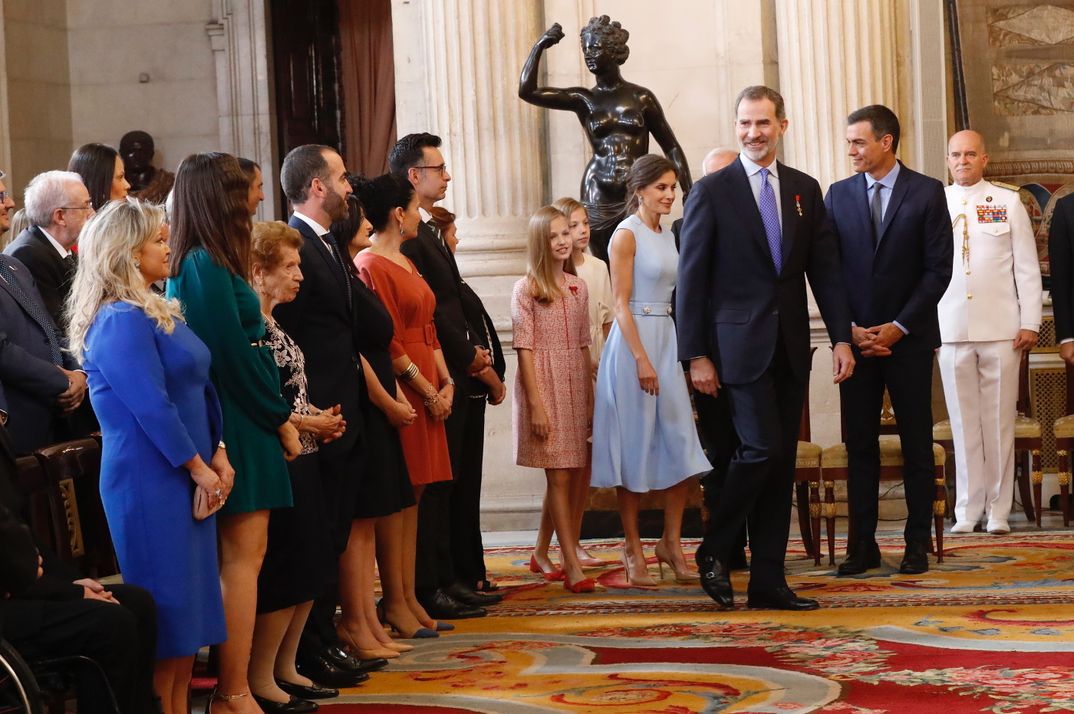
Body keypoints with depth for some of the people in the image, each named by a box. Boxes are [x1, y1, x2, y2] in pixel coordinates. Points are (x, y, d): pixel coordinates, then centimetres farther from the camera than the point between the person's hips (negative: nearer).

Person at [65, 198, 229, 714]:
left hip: (185, 476, 9)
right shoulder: (121, 322, -15)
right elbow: (151, 407, -20)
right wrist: (198, 467, -14)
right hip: (150, 481, -9)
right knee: (166, 608, -5)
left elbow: (197, 388, 15)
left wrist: (218, 455, 4)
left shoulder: (155, 313, 15)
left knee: (189, 602, 11)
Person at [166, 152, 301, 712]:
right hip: (239, 427, -9)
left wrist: (277, 416, 10)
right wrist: (280, 420, -8)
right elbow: (234, 355, -17)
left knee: (245, 555, 11)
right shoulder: (208, 267, -15)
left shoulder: (198, 265, 13)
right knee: (243, 555, -6)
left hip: (236, 425, 9)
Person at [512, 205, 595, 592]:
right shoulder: (526, 289, -3)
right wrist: (536, 404, -14)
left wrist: (591, 396, 9)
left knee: (570, 477, 5)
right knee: (559, 476, -7)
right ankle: (572, 566, -7)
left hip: (576, 386, 5)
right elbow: (525, 349, -8)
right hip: (544, 384, -5)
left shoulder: (578, 286, 12)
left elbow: (583, 345, 14)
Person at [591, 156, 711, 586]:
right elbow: (621, 304, -12)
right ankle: (633, 548, 6)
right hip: (634, 342, -7)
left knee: (681, 446, 2)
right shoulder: (626, 235, -7)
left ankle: (671, 543, 10)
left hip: (667, 341, 7)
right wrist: (642, 360, -19)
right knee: (635, 447, -2)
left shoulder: (668, 236, 15)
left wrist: (678, 353, 14)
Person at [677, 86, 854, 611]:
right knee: (762, 449, -15)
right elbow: (691, 279, -4)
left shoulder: (805, 190, 10)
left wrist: (841, 337, 1)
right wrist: (696, 355, -9)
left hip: (791, 346, 5)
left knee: (782, 462, 5)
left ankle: (768, 582, 11)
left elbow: (825, 268, 10)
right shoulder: (711, 192, -3)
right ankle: (713, 551, 6)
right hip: (740, 345, -5)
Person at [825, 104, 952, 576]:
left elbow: (938, 268, -4)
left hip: (908, 338, -2)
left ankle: (917, 544, 9)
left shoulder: (927, 193, -1)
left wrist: (899, 326, -11)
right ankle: (862, 545, 7)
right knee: (859, 444, 3)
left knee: (916, 444, 3)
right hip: (856, 338, 2)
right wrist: (849, 328, -5)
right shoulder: (838, 195, 7)